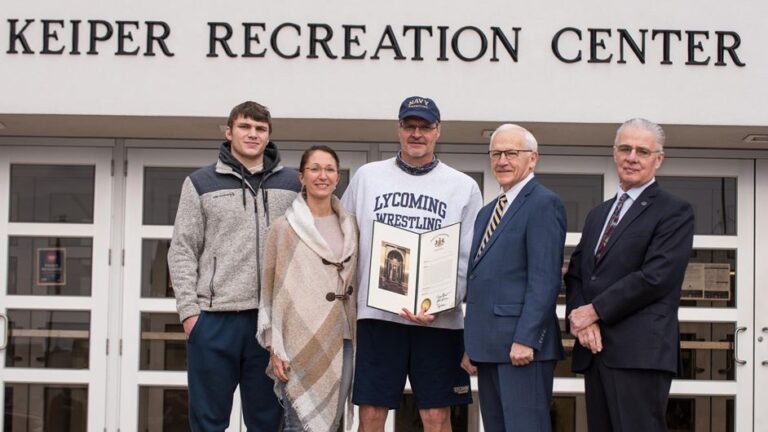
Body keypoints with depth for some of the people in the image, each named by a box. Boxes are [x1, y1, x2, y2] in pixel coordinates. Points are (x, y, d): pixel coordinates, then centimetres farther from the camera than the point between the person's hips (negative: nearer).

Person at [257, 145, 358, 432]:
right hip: (300, 342, -4)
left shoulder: (349, 226, 11)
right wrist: (274, 348, -7)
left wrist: (358, 338, 12)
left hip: (340, 341, 4)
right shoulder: (285, 227, -2)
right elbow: (270, 289, -2)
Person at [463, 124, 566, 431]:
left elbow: (545, 279, -15)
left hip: (523, 346, -9)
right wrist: (472, 345, 17)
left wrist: (525, 339, -21)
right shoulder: (487, 212, 21)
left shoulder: (544, 204, -7)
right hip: (488, 347, 9)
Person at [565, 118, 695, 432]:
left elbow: (655, 277, -12)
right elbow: (575, 274, 17)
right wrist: (578, 317, -3)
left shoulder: (674, 212, -1)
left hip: (640, 352, -7)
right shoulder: (598, 214, 23)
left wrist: (594, 311, -10)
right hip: (595, 349, 7)